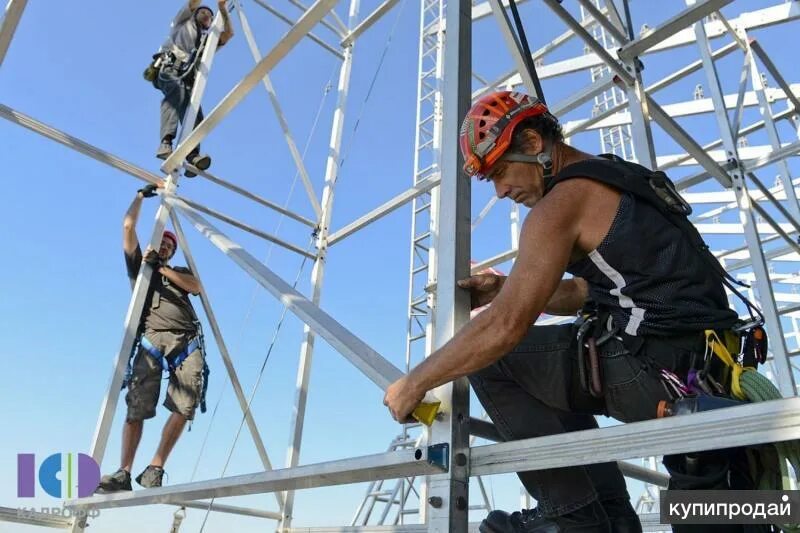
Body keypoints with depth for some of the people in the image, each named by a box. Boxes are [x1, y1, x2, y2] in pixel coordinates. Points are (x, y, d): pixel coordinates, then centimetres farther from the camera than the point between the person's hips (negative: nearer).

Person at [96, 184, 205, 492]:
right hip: (152, 340, -1)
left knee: (185, 407, -16)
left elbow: (197, 287, 7)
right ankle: (124, 473, -7)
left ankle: (156, 468, -9)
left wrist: (161, 268, 5)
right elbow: (128, 227, 19)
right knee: (137, 408, -11)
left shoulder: (180, 273, 30)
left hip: (187, 342, 1)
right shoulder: (138, 265, 26)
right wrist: (141, 195, 28)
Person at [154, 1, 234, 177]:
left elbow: (229, 33, 23)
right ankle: (166, 143, -54)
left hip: (187, 79, 5)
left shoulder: (208, 42, 37)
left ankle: (192, 156, -40)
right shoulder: (184, 22, 30)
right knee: (176, 90, -37)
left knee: (196, 114, -22)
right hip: (169, 68, -5)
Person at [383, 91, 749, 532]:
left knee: (490, 359, -1)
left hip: (658, 369, -10)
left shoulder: (560, 203, -12)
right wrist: (504, 289, 14)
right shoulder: (622, 178, 17)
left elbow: (504, 327, -17)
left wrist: (413, 384, -6)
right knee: (550, 368, 28)